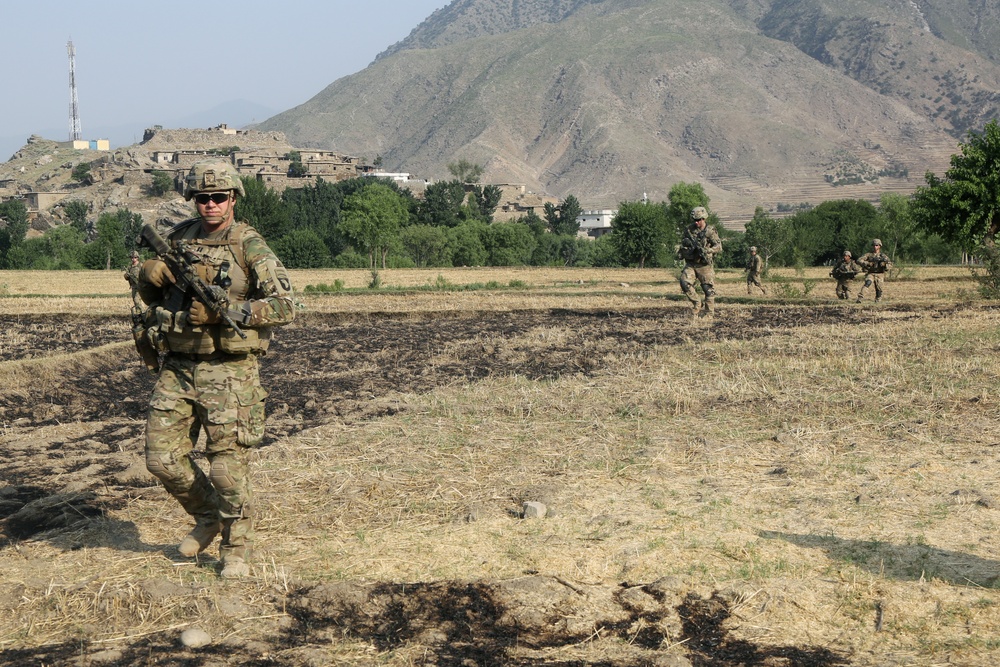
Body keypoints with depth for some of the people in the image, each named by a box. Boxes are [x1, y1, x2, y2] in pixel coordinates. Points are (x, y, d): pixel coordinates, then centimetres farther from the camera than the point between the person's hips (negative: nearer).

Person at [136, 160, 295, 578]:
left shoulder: (250, 246, -7)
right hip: (177, 369, 5)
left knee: (227, 467, -3)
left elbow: (284, 307, -14)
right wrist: (149, 275, -3)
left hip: (227, 372, -5)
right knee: (162, 459, 5)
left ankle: (235, 550, 17)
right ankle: (208, 517, 30)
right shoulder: (179, 238, 9)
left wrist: (223, 312, -22)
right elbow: (151, 296, 21)